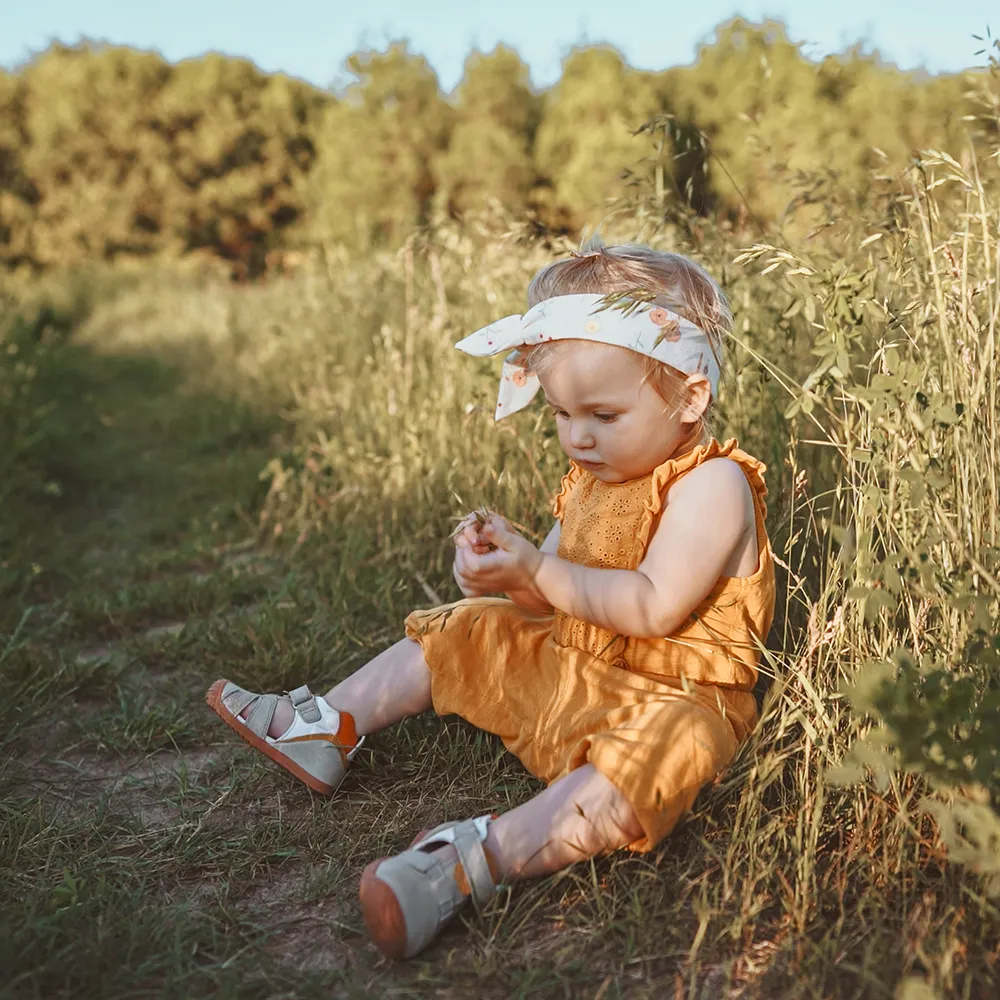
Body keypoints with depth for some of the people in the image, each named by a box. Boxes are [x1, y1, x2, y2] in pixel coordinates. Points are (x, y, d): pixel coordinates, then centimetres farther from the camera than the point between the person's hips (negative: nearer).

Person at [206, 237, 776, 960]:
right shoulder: (595, 475, 6)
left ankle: (473, 860, -47)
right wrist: (502, 568, -15)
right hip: (570, 663, 9)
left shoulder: (713, 484, -21)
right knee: (463, 635, 12)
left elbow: (653, 607, -30)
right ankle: (326, 732, 16)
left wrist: (537, 571, -30)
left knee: (631, 780, -40)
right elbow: (560, 594, 7)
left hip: (671, 695, -8)